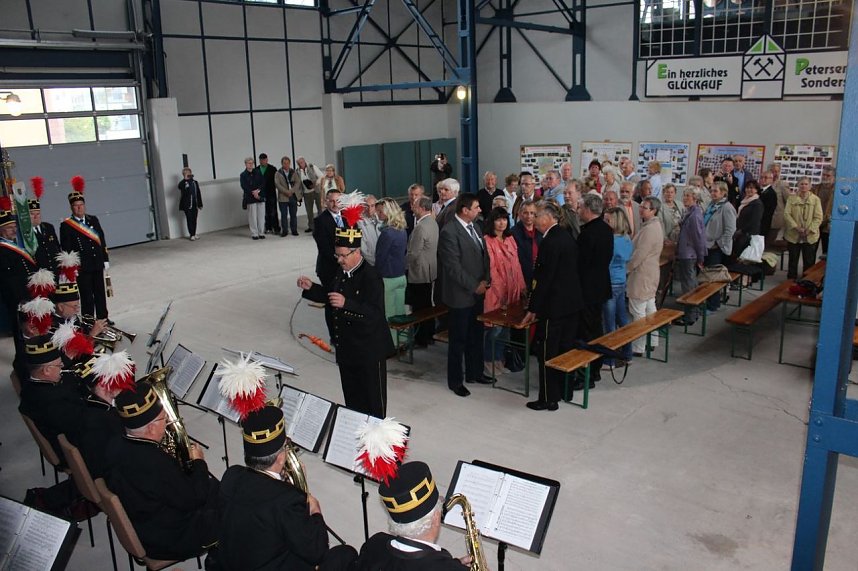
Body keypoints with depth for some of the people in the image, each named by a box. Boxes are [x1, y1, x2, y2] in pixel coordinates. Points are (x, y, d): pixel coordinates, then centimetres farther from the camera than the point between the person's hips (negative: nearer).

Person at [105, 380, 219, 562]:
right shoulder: (156, 463, -38)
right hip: (168, 542, -8)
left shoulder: (114, 445, -13)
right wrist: (199, 463, -10)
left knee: (212, 486, 19)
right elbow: (194, 500, -24)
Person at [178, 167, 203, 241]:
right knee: (189, 220, -2)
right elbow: (182, 189, -26)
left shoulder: (195, 182, 11)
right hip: (187, 205, -4)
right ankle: (191, 235, 2)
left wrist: (200, 204, 9)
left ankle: (194, 234, 17)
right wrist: (185, 179, -22)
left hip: (195, 205, 4)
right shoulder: (182, 183, -2)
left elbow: (198, 194, 12)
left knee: (194, 220, 8)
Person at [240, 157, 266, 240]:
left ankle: (261, 233, 10)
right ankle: (254, 234, 4)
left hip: (260, 196, 3)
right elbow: (244, 187, -6)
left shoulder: (257, 172, 10)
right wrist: (253, 193, -13)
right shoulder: (243, 175, 1)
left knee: (261, 216, 2)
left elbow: (263, 183, 4)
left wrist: (258, 190, -11)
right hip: (250, 198, -3)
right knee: (253, 217, -2)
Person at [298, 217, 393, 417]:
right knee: (351, 395, 21)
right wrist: (311, 288, 2)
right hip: (346, 347, 8)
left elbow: (375, 313, -29)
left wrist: (346, 303, -37)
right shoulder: (341, 273, 4)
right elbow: (329, 296, 18)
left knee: (372, 400, 7)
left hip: (369, 350, -8)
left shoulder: (371, 277, -21)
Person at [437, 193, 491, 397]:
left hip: (477, 292, 8)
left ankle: (475, 372, 33)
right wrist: (474, 286, -14)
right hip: (460, 295, -8)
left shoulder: (473, 227, 8)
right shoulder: (449, 232, -17)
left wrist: (486, 280, 2)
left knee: (476, 335, 17)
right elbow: (453, 266, -20)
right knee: (458, 340, 5)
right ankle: (455, 380, 19)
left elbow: (484, 255, 16)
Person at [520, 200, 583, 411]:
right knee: (566, 349, 17)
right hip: (572, 302, 9)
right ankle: (565, 391, 28)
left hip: (554, 306, -9)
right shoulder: (568, 238, 9)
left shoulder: (550, 242, -19)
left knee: (547, 352, 1)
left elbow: (544, 279, -20)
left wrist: (533, 309, -13)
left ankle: (548, 399, 7)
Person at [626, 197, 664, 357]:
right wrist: (629, 267, 12)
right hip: (651, 272, 11)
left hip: (642, 274, -11)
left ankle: (637, 348, 1)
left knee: (638, 313, -5)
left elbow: (639, 255, -22)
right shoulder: (656, 225, 12)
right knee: (650, 308, 18)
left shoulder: (649, 229, -21)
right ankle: (652, 341, 27)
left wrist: (624, 269, -11)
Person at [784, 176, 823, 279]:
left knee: (809, 262, 5)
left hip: (810, 237, -1)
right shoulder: (792, 198, 2)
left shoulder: (815, 199, -1)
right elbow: (787, 214, -5)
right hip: (793, 235, 1)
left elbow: (819, 217, -4)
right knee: (793, 261, 10)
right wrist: (796, 227, -15)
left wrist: (809, 230, -15)